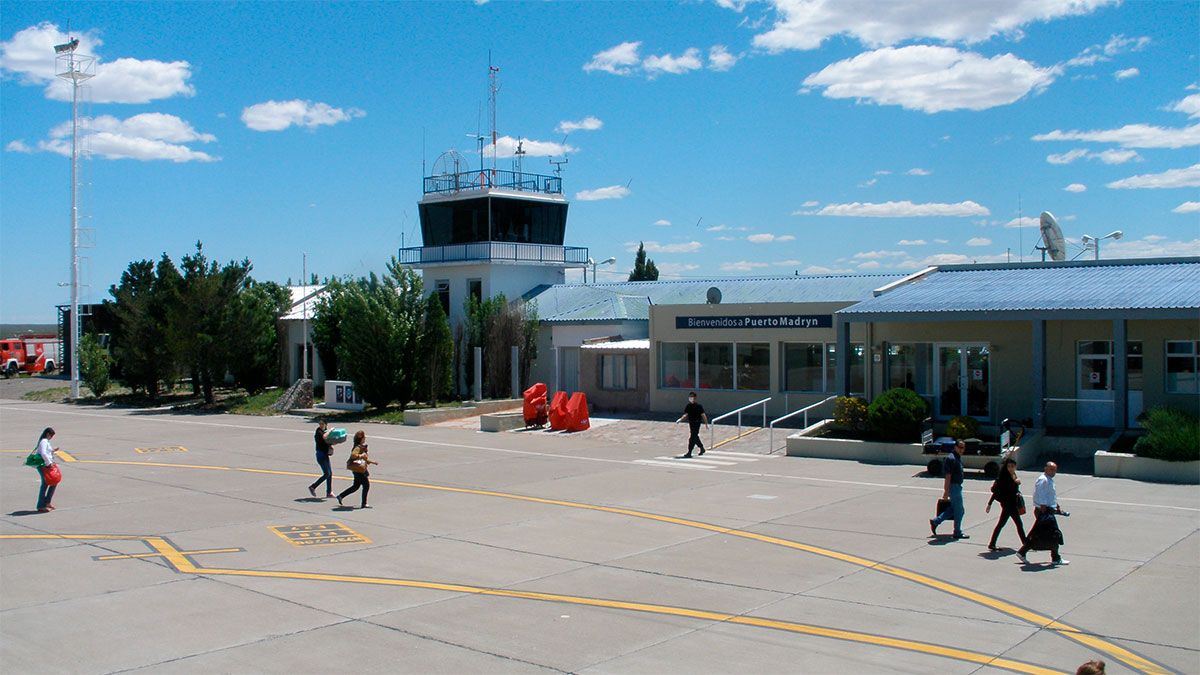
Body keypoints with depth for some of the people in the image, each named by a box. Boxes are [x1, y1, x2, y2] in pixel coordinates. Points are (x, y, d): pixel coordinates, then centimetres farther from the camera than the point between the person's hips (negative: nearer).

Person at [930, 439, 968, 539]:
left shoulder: (958, 458, 13)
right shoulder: (951, 459, -18)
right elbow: (948, 476, -21)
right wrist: (946, 491, -22)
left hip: (957, 486, 10)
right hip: (954, 487, -10)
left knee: (953, 509, 15)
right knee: (959, 511, 0)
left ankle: (935, 521, 19)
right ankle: (958, 532, 10)